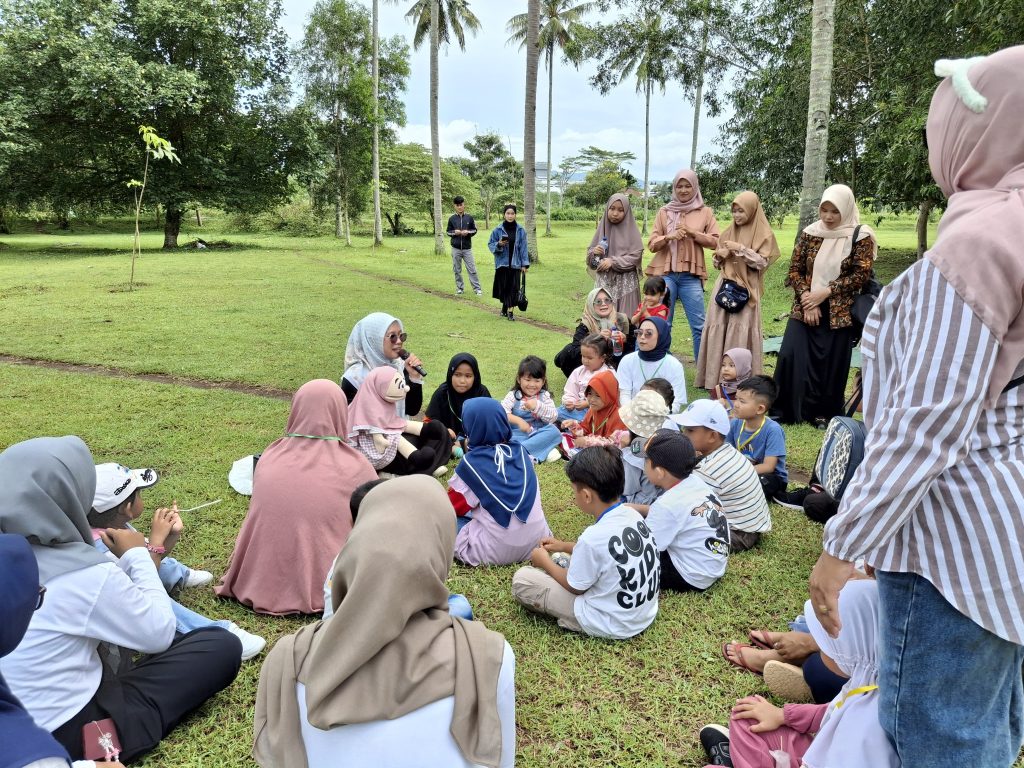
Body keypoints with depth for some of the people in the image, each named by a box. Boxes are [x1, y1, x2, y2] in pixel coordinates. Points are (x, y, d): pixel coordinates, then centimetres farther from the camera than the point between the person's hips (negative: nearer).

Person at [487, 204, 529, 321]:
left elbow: (523, 248, 2)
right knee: (503, 286, 4)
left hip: (515, 263, 1)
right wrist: (498, 244, -17)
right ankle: (505, 307, 23)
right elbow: (490, 244, 4)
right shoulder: (498, 230, -3)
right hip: (502, 262, 0)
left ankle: (511, 310, 1)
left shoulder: (520, 230, 1)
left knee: (513, 287, -3)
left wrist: (525, 264, -2)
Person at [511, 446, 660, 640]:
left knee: (522, 579, -5)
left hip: (612, 625, -8)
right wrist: (565, 546, 17)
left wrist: (545, 561, 4)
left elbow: (575, 587, -11)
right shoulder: (632, 514, -7)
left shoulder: (593, 537, -30)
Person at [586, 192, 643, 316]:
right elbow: (590, 253, 13)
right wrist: (594, 252, -10)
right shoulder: (602, 228, 8)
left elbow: (636, 256, -10)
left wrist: (613, 261, -18)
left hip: (625, 283, -3)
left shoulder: (631, 230, -3)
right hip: (604, 281, 3)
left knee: (623, 316, -5)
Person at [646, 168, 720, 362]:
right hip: (665, 273, 0)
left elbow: (715, 241, 2)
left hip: (691, 276, 0)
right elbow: (652, 244, 5)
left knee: (699, 325, 0)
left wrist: (692, 233, -11)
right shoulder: (664, 212, 8)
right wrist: (669, 237, -14)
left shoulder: (705, 212, 8)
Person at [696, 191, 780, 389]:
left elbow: (762, 262, -9)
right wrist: (720, 255, -4)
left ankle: (739, 380, -2)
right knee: (717, 330, 2)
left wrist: (741, 249, -16)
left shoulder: (763, 233, -1)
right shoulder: (729, 231, 13)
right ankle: (714, 377, 8)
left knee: (741, 333, -7)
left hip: (746, 289, -5)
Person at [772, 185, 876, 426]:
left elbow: (861, 275, -8)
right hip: (804, 309, 2)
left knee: (832, 364, 4)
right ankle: (785, 411, 6)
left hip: (839, 313, -2)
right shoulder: (809, 233, 4)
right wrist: (806, 298, -11)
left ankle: (824, 414, 19)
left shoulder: (860, 236, -4)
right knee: (790, 356, -6)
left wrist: (825, 292, -16)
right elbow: (794, 270, 4)